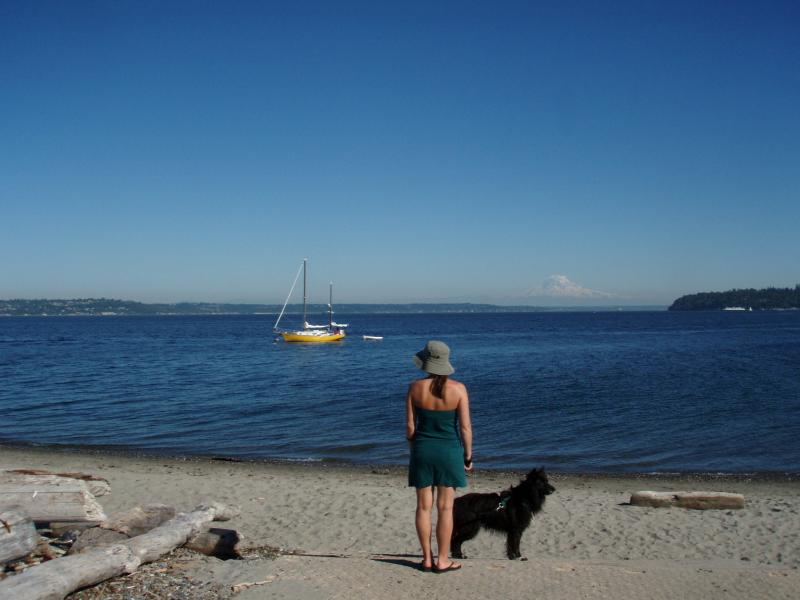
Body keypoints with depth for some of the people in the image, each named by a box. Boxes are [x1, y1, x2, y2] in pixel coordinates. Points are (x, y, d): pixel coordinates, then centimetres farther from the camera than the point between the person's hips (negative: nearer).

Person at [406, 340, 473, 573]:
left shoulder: (415, 387, -7)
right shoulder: (458, 388, -11)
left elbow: (410, 426, -3)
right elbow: (465, 427, -9)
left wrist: (413, 451, 13)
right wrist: (468, 456, 3)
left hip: (422, 450, 2)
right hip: (449, 451, -1)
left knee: (424, 506, 10)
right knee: (445, 508, 6)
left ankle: (427, 559, 17)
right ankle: (442, 561, 12)